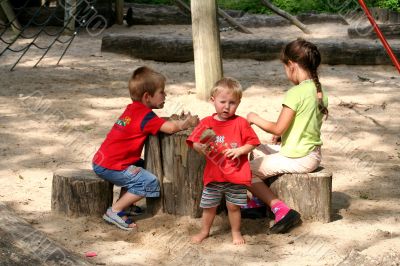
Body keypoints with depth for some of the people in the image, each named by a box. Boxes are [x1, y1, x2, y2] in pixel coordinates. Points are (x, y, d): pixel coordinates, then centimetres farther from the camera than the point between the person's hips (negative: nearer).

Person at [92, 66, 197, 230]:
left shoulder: (133, 108, 14)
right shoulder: (145, 115, -15)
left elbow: (158, 123, 18)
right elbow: (171, 128, -21)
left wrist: (177, 121, 3)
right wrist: (187, 122, -2)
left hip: (101, 161, 10)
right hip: (111, 167, -10)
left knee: (143, 166, 23)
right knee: (149, 183, -12)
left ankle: (127, 203, 16)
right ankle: (115, 211, -10)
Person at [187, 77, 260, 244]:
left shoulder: (240, 123, -4)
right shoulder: (206, 123, -1)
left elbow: (252, 143, -2)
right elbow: (194, 142, -1)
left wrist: (240, 150, -18)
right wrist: (200, 147, -22)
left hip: (236, 175, -2)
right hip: (213, 174, 2)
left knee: (233, 206, 7)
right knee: (208, 205, 13)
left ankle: (236, 232, 26)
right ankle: (204, 231, 33)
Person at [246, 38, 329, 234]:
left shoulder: (295, 93, -22)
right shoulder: (320, 92, 5)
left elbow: (277, 129, -20)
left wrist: (255, 119, -5)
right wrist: (285, 134, 15)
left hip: (297, 159, -9)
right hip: (314, 155, 9)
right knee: (258, 150, 25)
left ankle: (281, 210, -11)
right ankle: (261, 201, 24)